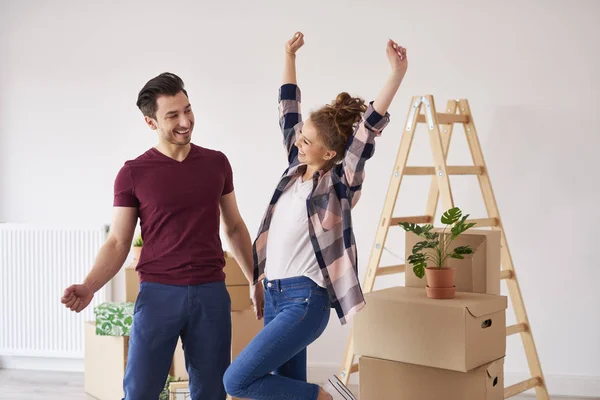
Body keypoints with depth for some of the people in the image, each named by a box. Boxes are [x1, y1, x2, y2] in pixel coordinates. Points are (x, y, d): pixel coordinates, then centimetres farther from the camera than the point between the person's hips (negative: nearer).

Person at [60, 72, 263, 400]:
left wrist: (255, 281, 15)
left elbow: (234, 227, 15)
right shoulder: (133, 174, -2)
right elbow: (118, 243, 0)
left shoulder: (216, 163, 6)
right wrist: (88, 287, -16)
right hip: (158, 294, -2)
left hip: (211, 293, 2)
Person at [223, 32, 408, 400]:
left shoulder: (339, 183, -11)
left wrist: (397, 75, -32)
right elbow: (288, 114, 13)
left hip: (305, 299, -8)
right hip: (275, 295, 8)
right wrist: (290, 56, 16)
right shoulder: (297, 168, 6)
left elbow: (368, 131, -22)